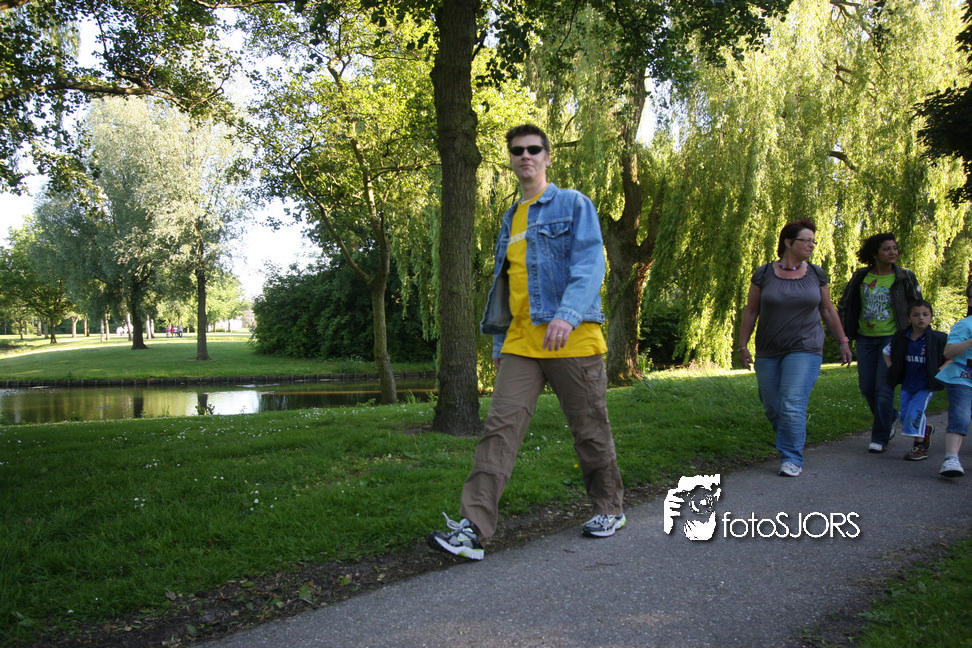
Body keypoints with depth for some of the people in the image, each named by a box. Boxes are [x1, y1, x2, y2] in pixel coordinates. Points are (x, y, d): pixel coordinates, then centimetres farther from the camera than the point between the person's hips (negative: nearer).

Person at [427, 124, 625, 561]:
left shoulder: (573, 204, 2)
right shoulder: (510, 219, 21)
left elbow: (590, 262, -11)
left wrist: (568, 314, -27)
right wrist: (498, 342, 20)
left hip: (572, 340, -5)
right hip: (520, 342, 5)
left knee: (590, 429, 8)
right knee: (500, 428, -7)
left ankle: (610, 508, 29)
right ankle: (474, 527, -10)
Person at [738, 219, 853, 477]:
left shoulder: (816, 274, 3)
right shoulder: (764, 274, -1)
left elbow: (828, 310, 12)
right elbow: (750, 312, 3)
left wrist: (843, 342, 12)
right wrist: (743, 346, 1)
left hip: (804, 350, -1)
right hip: (768, 352, 1)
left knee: (793, 405, -11)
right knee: (771, 407, 7)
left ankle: (791, 459, 1)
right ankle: (790, 441, 34)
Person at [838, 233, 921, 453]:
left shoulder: (905, 278, -1)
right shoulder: (860, 277, 5)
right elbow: (845, 305, 13)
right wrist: (844, 333, 7)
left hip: (892, 338, -3)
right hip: (865, 338, 4)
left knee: (883, 389, -8)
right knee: (866, 387, 8)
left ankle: (880, 438, 2)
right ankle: (890, 419, 35)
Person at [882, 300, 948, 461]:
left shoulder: (938, 339, -11)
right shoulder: (901, 338, -1)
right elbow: (887, 351, 15)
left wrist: (940, 372, -13)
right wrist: (891, 369, 4)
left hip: (926, 386, -5)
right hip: (907, 385, 5)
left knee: (914, 411, -18)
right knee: (905, 416, 6)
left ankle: (919, 447, -3)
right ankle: (926, 429, 38)